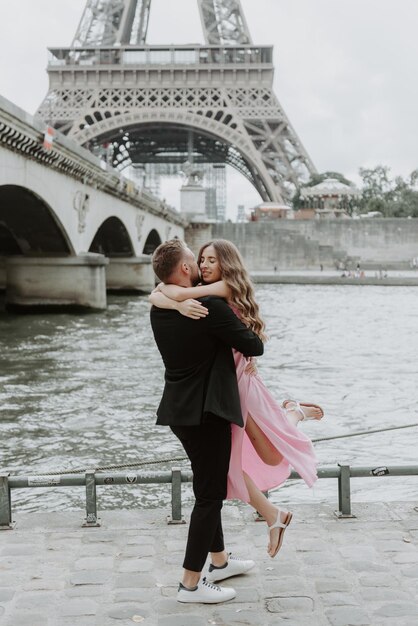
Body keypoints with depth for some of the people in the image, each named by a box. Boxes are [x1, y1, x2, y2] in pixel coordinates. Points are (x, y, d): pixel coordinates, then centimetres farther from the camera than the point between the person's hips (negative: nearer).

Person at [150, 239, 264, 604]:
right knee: (209, 495, 0)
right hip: (205, 412, -9)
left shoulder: (159, 308, 2)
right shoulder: (211, 308, -20)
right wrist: (251, 343, 10)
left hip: (179, 409, 9)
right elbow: (255, 348, -11)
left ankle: (219, 561, 37)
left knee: (209, 487, 22)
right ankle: (191, 584, 5)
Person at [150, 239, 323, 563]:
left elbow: (178, 293, -25)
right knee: (225, 463, 3)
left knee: (274, 457, 5)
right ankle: (273, 516, 21)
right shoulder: (202, 299, 7)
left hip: (238, 380, -6)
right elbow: (156, 297, -6)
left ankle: (293, 412, 36)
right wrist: (178, 304, -22)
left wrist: (165, 288, -7)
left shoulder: (227, 288, -13)